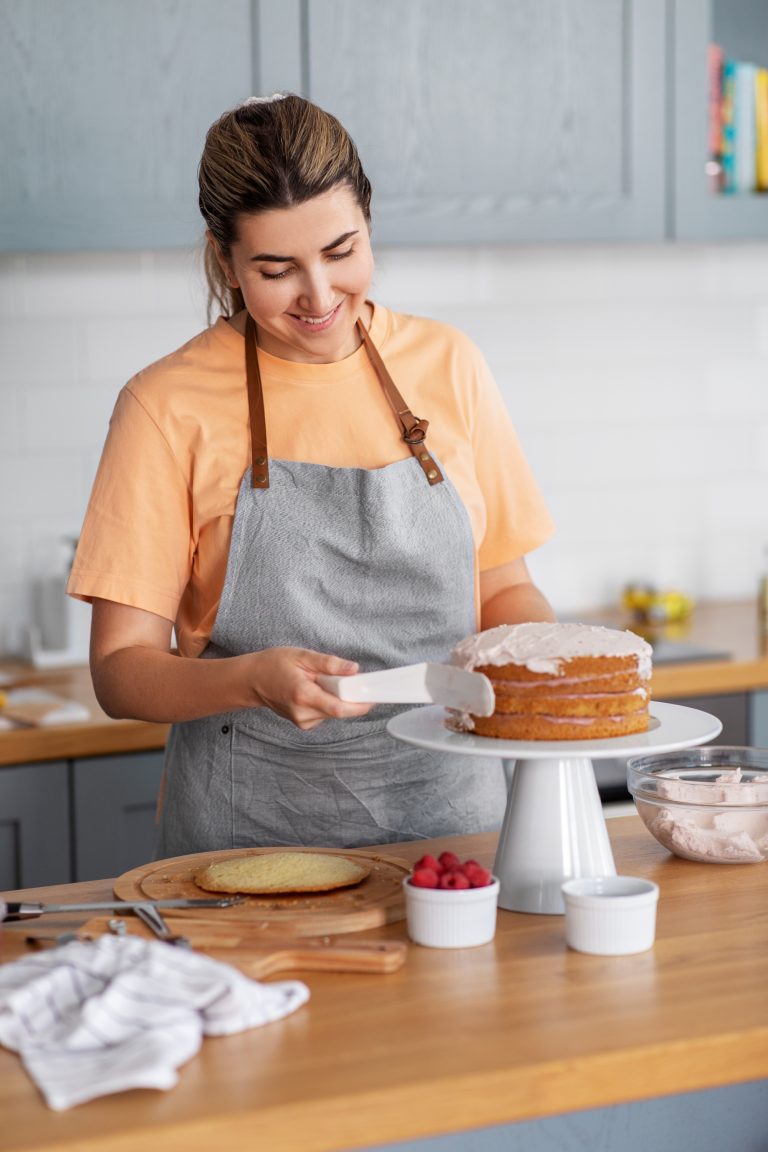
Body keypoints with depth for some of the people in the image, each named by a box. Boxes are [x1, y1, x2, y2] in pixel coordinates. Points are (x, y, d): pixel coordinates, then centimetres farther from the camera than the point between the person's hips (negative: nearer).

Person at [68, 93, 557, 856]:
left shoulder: (446, 366, 7)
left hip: (447, 810, 3)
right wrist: (256, 679, -22)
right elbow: (121, 668, -4)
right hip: (253, 831, -2)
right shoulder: (170, 406, -4)